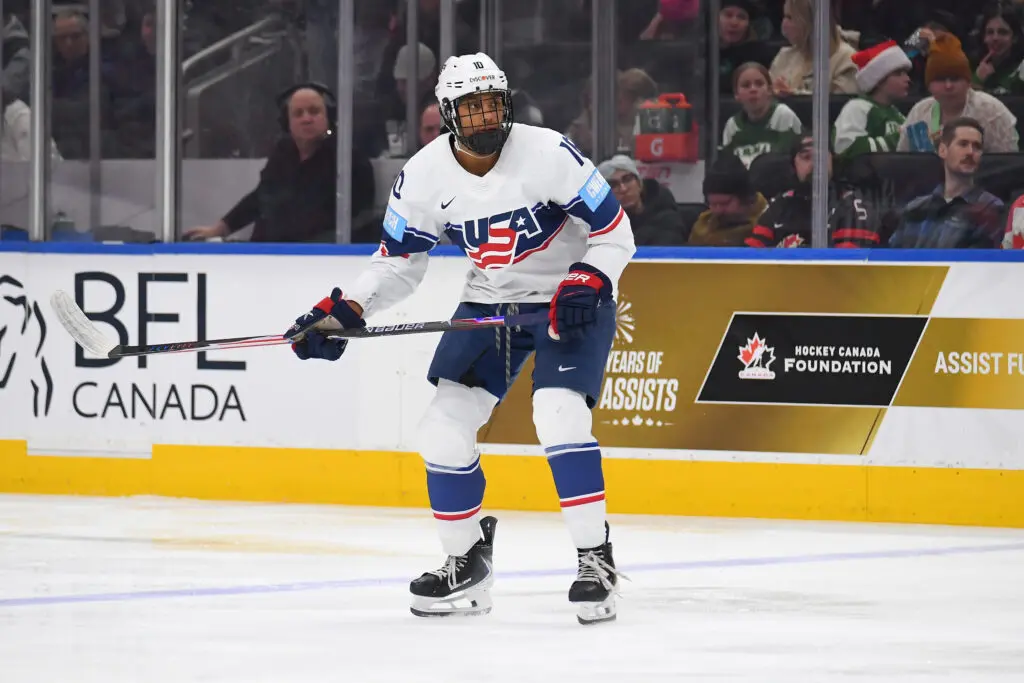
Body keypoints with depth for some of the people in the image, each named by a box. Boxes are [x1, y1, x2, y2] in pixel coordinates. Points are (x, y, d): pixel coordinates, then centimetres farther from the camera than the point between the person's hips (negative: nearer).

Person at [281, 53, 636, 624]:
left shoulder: (548, 154, -22)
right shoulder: (423, 176, -11)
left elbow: (615, 233, -15)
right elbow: (397, 263, 2)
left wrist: (586, 287, -32)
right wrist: (343, 312, -13)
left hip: (572, 301, -5)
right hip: (489, 303, 5)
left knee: (559, 417, -25)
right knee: (445, 426, -5)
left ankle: (597, 561, -15)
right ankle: (467, 565, 13)